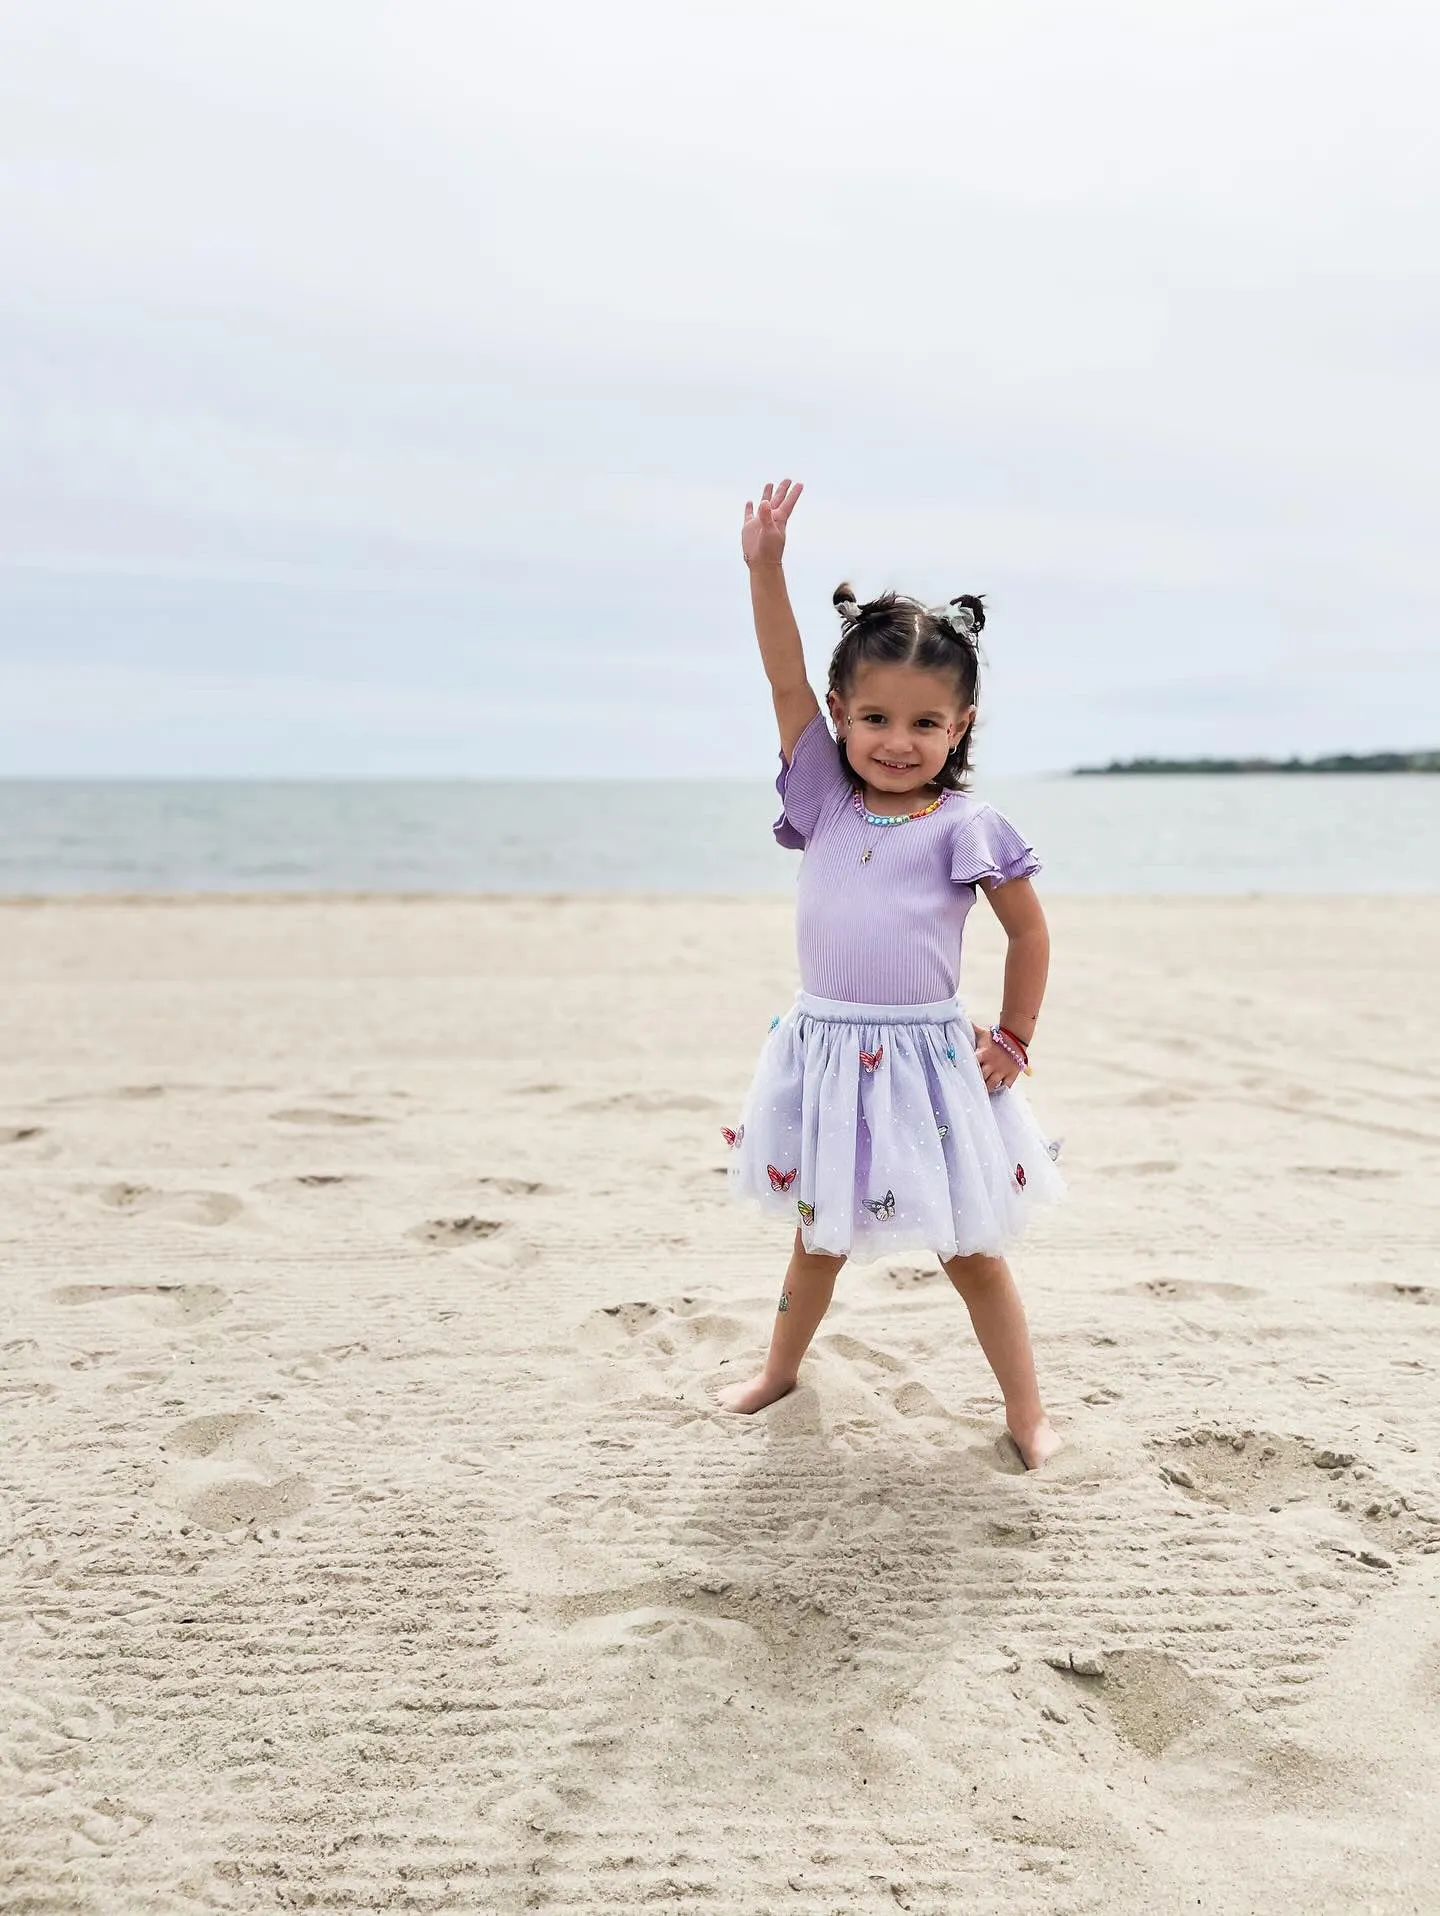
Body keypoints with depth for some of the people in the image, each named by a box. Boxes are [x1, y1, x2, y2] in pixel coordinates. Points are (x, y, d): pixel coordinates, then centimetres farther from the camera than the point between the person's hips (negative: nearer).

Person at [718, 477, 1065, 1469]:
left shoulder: (966, 826, -9)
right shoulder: (825, 798, 1)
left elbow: (1029, 932, 0)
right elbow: (786, 680, -6)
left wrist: (1014, 1040, 1)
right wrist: (766, 565, -14)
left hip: (926, 1059, -3)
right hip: (823, 1051, 4)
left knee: (969, 1247, 7)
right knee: (819, 1231, 22)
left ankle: (1027, 1411, 23)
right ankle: (782, 1369, 42)